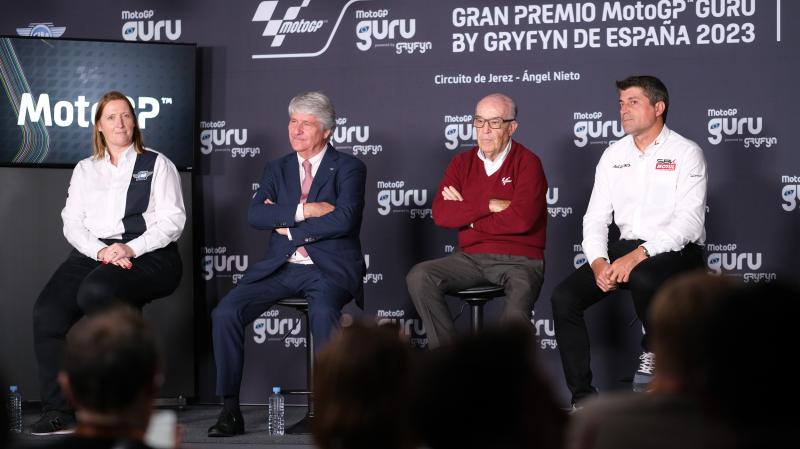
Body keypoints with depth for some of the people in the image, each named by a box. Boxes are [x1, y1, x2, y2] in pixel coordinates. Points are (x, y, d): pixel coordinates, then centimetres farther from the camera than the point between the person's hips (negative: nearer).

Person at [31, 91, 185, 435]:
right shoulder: (85, 170, 23)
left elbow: (173, 219, 2)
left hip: (146, 255, -4)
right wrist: (101, 251, -9)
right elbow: (72, 223, 12)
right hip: (93, 252, 4)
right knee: (48, 311, -25)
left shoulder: (156, 164, 13)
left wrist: (131, 249, -13)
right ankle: (58, 411, -22)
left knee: (95, 291, -36)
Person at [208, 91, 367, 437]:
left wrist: (286, 225, -8)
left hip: (329, 269, -4)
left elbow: (344, 219, -14)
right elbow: (255, 215, 0)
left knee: (323, 312, -38)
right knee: (225, 312, -19)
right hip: (280, 267, 4)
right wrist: (304, 210, -13)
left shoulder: (348, 168, 3)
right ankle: (230, 410, -15)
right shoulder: (277, 169, 17)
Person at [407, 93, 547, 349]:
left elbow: (522, 219, -17)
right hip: (471, 258, 5)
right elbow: (440, 214, -2)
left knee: (515, 316, -35)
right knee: (419, 277, -21)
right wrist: (488, 205, -11)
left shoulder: (527, 162, -2)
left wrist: (467, 215, -7)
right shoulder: (462, 163, 12)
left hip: (519, 259, -5)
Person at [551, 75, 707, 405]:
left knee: (642, 278, -39)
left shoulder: (685, 153, -5)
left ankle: (653, 353, -7)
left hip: (675, 251, -5)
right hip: (625, 247, 5)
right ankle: (582, 396, -12)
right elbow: (595, 218, 9)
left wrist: (637, 256, -27)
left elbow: (689, 221, -16)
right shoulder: (614, 155, 12)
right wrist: (599, 263, -11)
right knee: (563, 297, -16)